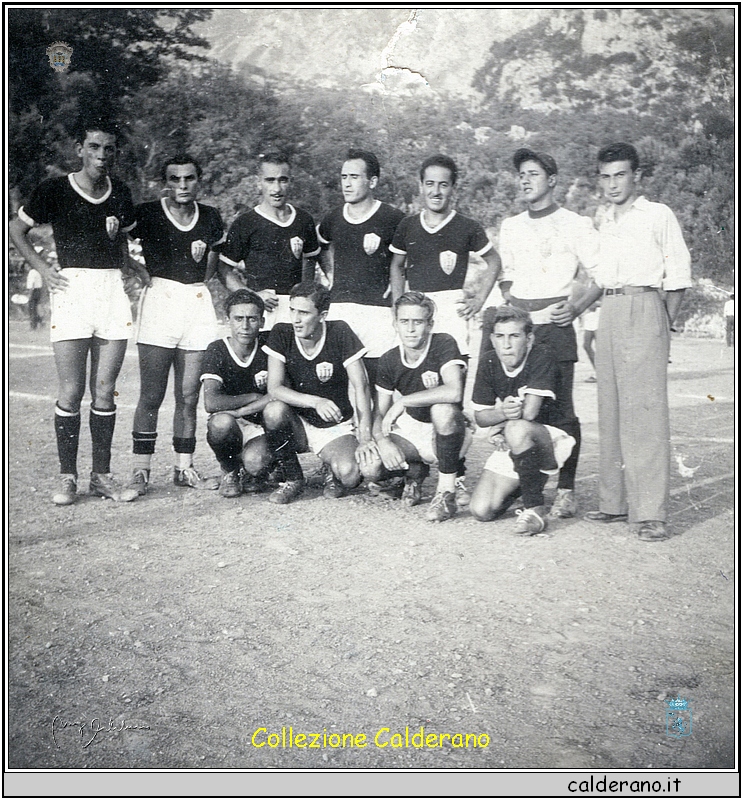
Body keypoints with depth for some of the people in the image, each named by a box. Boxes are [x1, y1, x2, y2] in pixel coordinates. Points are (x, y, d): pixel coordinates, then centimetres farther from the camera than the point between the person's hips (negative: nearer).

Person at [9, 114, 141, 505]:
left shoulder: (120, 193, 12)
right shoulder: (54, 190, 0)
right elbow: (16, 229, 10)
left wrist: (127, 269, 10)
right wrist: (43, 268, 0)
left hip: (113, 289, 3)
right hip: (73, 287, -3)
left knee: (105, 390, 5)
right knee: (72, 391, -3)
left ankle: (102, 475, 13)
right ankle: (67, 477, 8)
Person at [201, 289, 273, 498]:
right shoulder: (217, 350, -9)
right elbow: (211, 402, -22)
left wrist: (239, 411, -19)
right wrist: (254, 398, -16)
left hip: (262, 427, 0)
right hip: (232, 426, 0)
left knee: (256, 463, -32)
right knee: (221, 422, -35)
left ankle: (253, 475, 9)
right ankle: (229, 471, -3)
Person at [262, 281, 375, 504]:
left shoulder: (340, 333, -14)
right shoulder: (281, 334, -11)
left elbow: (361, 386, -14)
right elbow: (274, 389, -18)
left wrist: (365, 438, -21)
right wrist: (316, 402, -34)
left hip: (335, 427, -2)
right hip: (297, 424, 2)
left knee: (349, 475, -30)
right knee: (274, 410, -32)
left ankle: (332, 469, 10)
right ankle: (292, 479, -7)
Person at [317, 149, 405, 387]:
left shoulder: (393, 219, -4)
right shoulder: (333, 219, 10)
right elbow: (322, 247, 31)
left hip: (377, 309, -4)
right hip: (338, 308, 4)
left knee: (376, 380, -6)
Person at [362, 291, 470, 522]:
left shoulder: (444, 345, -19)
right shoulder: (389, 361, -4)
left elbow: (453, 392, -36)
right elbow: (380, 413, 0)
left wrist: (402, 402, -30)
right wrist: (383, 441, -22)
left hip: (446, 433, -4)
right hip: (411, 431, 4)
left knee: (442, 409, -38)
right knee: (370, 469, -22)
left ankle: (447, 492, -23)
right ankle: (415, 471, 13)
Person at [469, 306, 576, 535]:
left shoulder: (542, 355, -18)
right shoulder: (488, 363, -3)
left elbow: (529, 412, -24)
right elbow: (480, 417, 0)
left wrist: (504, 425, -8)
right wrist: (502, 413, -21)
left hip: (552, 437, -5)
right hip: (510, 445, 6)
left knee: (517, 429, -40)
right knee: (481, 511, -10)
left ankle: (535, 510, -23)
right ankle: (522, 486, 24)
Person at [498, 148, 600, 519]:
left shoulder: (575, 224, 3)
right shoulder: (510, 226, 18)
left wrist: (576, 307, -8)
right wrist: (509, 302, 12)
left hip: (555, 324, -4)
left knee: (561, 408, -6)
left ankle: (566, 491, 1)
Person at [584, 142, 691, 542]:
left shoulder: (658, 215, 4)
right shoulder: (601, 220, 19)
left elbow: (678, 275, 2)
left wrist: (665, 325, -3)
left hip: (644, 308, -6)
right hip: (609, 311, 6)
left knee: (645, 409, -11)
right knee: (610, 408, 5)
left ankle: (651, 512, -11)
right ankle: (614, 501, 11)